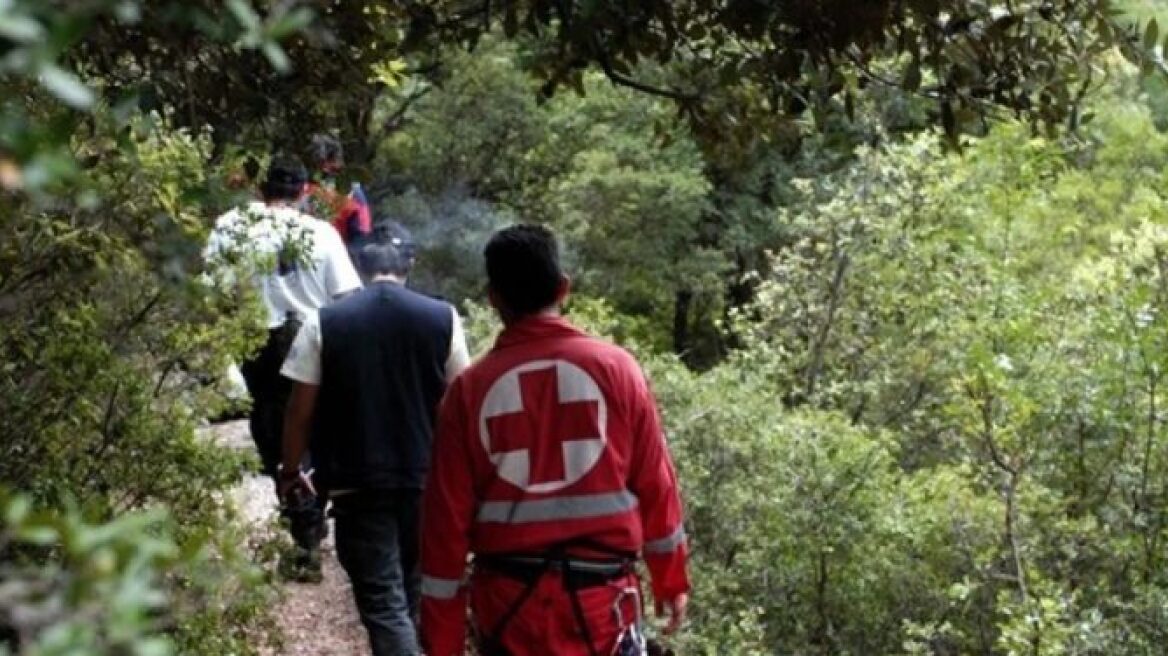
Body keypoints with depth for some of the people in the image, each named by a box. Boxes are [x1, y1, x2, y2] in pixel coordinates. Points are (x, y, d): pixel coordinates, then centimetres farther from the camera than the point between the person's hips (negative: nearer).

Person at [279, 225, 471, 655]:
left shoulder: (325, 324, -5)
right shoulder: (442, 318, -2)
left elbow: (301, 410, -3)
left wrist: (290, 472, 12)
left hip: (357, 484, -2)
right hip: (426, 478, 2)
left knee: (383, 603, -1)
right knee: (414, 593, 21)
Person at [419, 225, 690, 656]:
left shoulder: (471, 389, -3)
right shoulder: (616, 367, -4)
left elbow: (447, 517, -1)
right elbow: (655, 485, 1)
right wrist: (671, 580, 14)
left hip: (508, 598, 1)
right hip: (601, 595, -1)